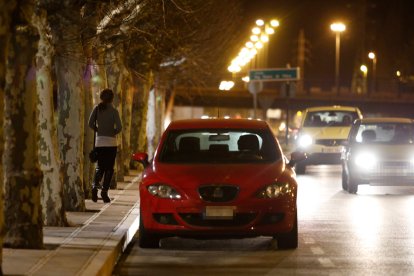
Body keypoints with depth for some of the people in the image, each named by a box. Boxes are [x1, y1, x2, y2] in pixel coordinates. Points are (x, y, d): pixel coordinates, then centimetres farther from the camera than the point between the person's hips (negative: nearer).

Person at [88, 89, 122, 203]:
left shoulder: (97, 108, 1)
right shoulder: (113, 111, -7)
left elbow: (90, 123, -5)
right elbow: (119, 127, -13)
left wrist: (98, 130, 10)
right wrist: (114, 132, 6)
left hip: (99, 142, 3)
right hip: (111, 142, -3)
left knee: (100, 166, 10)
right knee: (109, 168, 5)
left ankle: (95, 185, -16)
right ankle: (104, 190, -4)